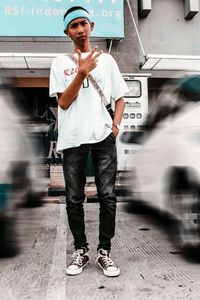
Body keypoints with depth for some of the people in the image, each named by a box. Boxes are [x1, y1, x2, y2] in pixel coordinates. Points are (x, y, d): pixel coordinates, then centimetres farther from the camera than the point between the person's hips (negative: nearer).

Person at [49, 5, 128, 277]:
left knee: (108, 197, 1)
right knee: (74, 200, 5)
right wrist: (82, 72, -11)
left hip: (103, 137, 1)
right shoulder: (60, 62, 9)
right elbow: (64, 102, -1)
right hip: (73, 140, 0)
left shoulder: (106, 59, 14)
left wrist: (116, 125, 0)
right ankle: (81, 250, 22)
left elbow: (120, 97, 16)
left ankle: (104, 252, 16)